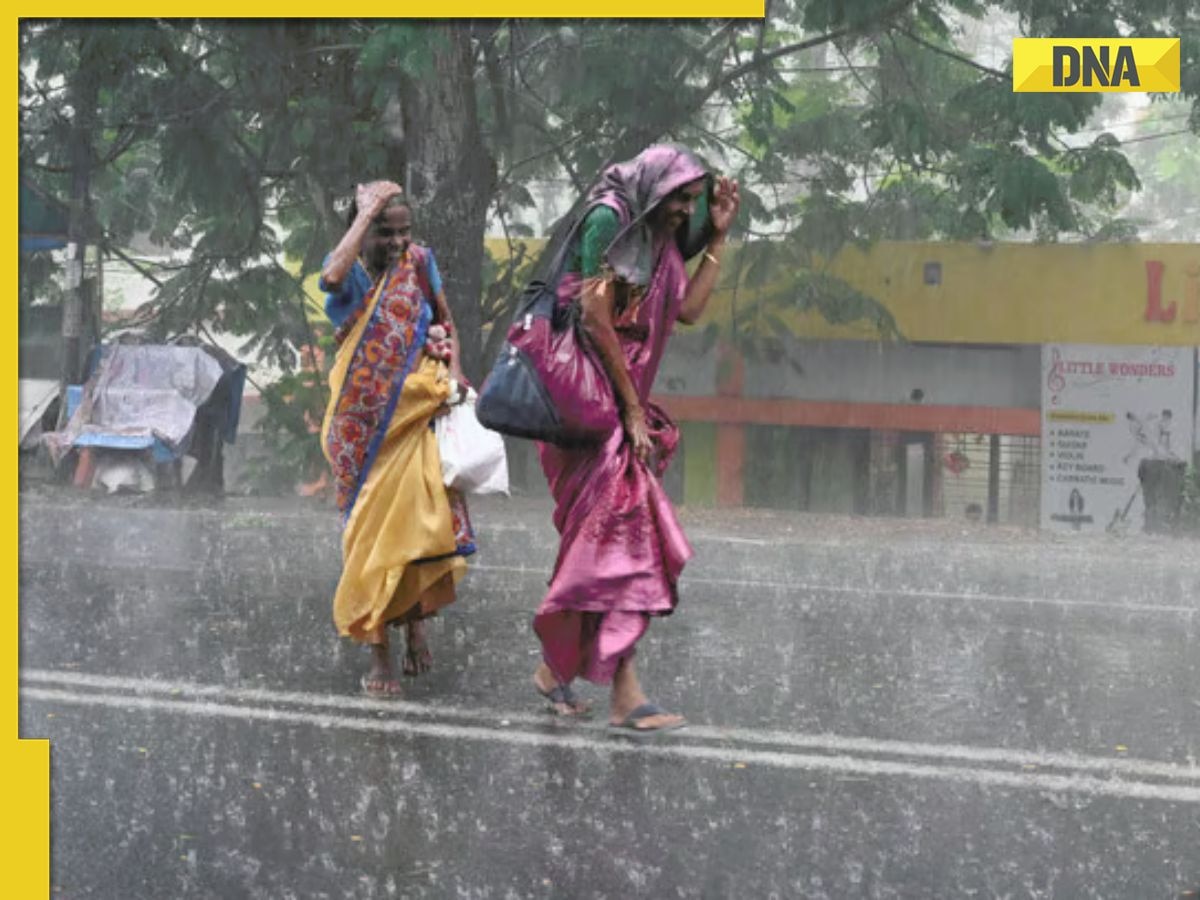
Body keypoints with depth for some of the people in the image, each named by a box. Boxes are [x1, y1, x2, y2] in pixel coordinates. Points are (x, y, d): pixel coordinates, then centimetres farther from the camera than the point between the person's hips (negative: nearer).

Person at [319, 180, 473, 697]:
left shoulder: (419, 263, 4)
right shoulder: (351, 271, -3)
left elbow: (448, 325, 15)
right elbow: (332, 277, -29)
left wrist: (453, 370, -4)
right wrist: (366, 211, -22)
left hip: (418, 412, 2)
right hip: (364, 419, -2)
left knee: (421, 521, -8)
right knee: (370, 531, 0)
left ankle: (414, 621, 16)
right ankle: (377, 656, 5)